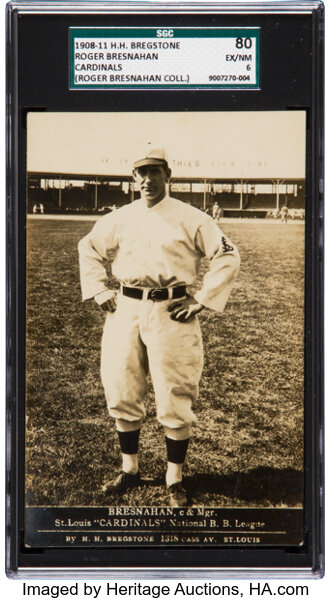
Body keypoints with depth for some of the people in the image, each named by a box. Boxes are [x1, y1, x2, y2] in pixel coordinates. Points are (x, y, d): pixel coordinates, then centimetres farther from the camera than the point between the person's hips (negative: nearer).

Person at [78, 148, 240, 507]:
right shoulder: (119, 219, 9)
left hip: (171, 314, -4)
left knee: (175, 401, 0)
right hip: (125, 310, 4)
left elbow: (228, 255, -3)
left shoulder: (190, 219, -3)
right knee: (121, 394, 9)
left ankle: (174, 481, 15)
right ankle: (129, 470, 27)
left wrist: (202, 299, -7)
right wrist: (98, 291, 12)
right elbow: (88, 248, 22)